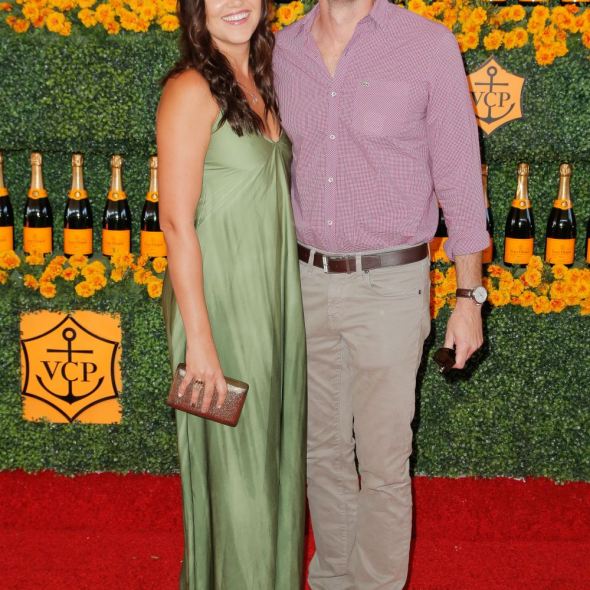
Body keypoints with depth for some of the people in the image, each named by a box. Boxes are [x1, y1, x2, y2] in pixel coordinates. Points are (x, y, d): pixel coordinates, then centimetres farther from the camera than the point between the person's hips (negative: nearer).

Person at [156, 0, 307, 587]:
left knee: (272, 447, 18)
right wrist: (198, 337, -20)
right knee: (233, 461, 5)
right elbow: (176, 221, -18)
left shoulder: (259, 80, 10)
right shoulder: (192, 89, -14)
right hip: (221, 297, -8)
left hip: (273, 292, 8)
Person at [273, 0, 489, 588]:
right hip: (307, 282, 4)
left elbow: (459, 177, -6)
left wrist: (469, 296, -6)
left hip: (388, 285, -4)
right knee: (323, 448, 16)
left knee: (382, 461, 3)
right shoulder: (284, 49, 2)